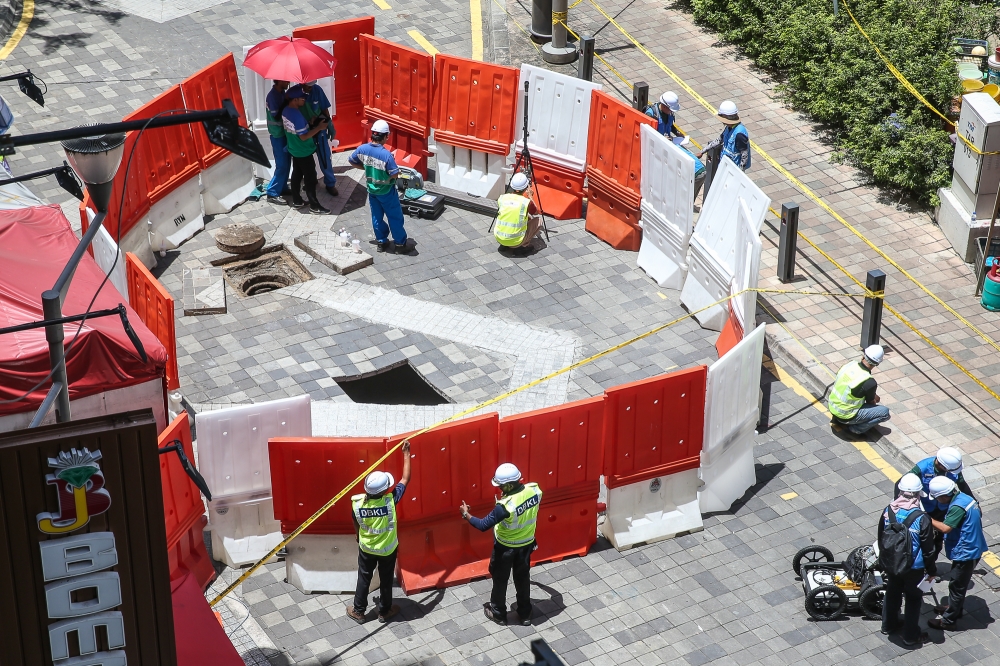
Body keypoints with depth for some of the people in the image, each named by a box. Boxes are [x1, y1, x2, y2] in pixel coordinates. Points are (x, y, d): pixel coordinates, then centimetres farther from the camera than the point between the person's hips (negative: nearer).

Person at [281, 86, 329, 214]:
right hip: (304, 152, -9)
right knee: (310, 177, 0)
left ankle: (296, 200, 29)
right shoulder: (297, 115, -30)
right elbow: (303, 136, -26)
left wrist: (310, 123, 6)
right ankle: (314, 206, 7)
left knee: (296, 174, 19)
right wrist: (319, 128, -22)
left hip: (294, 149, 9)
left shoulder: (286, 111, -2)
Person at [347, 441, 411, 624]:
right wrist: (406, 454, -13)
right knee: (386, 580, 20)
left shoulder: (357, 502, -24)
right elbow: (405, 479, -21)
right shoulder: (390, 500, -32)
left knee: (364, 579, 21)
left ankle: (358, 611, 36)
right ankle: (384, 611, 38)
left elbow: (356, 524, -3)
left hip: (366, 548, 2)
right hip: (387, 549, -2)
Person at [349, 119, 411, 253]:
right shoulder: (386, 154, -29)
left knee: (377, 216, 19)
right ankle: (400, 243, 21)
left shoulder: (362, 149, -12)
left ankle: (381, 242, 30)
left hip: (372, 190, 5)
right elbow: (395, 174, -26)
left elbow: (352, 161, 5)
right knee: (395, 217, 11)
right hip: (386, 191, -5)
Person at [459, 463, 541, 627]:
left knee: (500, 579, 19)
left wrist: (467, 515, -12)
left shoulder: (505, 506, -36)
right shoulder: (535, 490, -19)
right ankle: (525, 614, 38)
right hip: (527, 544, 5)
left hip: (505, 547, -5)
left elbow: (483, 525, -26)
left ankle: (498, 613, 38)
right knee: (522, 578, 24)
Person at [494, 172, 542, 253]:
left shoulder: (502, 198, -2)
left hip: (499, 238, 4)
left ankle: (503, 245, 18)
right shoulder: (527, 202, -10)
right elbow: (536, 213, 12)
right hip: (516, 242, -4)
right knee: (538, 221, 15)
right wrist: (530, 197, 21)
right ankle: (524, 245, 5)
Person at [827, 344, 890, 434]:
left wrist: (873, 395, 18)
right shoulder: (870, 383, -24)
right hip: (846, 416, -7)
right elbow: (871, 402, -2)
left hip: (832, 407, 7)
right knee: (885, 412, -3)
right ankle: (857, 428, -2)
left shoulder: (850, 364, -6)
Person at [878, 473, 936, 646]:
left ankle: (888, 625, 45)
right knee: (913, 600, 16)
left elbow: (881, 538, 2)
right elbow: (928, 548, -17)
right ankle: (911, 636, 29)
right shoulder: (922, 518, -26)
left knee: (892, 594, 26)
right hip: (914, 567, -4)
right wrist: (932, 570, -1)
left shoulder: (888, 511, -13)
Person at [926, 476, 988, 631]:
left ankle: (948, 620, 16)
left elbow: (945, 528, -31)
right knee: (959, 584, 27)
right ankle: (954, 607, 44)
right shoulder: (964, 497, 2)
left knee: (957, 586, 4)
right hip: (973, 548, 10)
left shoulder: (957, 507, -28)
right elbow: (979, 514, 14)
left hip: (965, 553, -10)